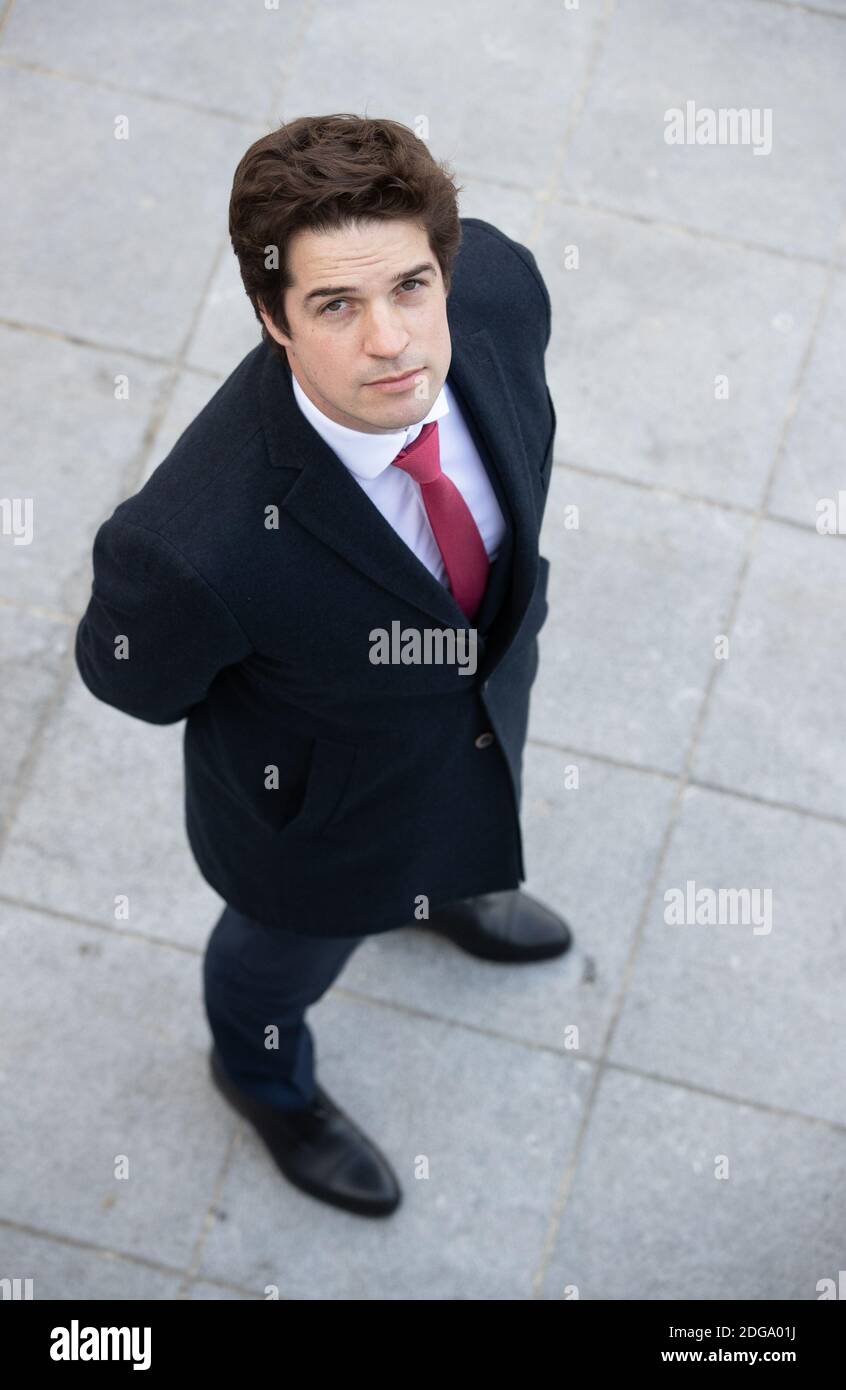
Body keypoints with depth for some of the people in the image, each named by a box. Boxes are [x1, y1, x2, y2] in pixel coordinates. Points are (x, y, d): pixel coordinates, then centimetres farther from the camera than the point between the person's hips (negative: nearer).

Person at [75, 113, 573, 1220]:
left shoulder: (498, 283, -33)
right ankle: (266, 1072, 68)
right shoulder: (197, 543, -48)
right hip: (324, 791, -4)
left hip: (490, 684, 5)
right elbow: (130, 675, -23)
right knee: (295, 945, 30)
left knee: (461, 834, 40)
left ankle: (445, 892, 79)